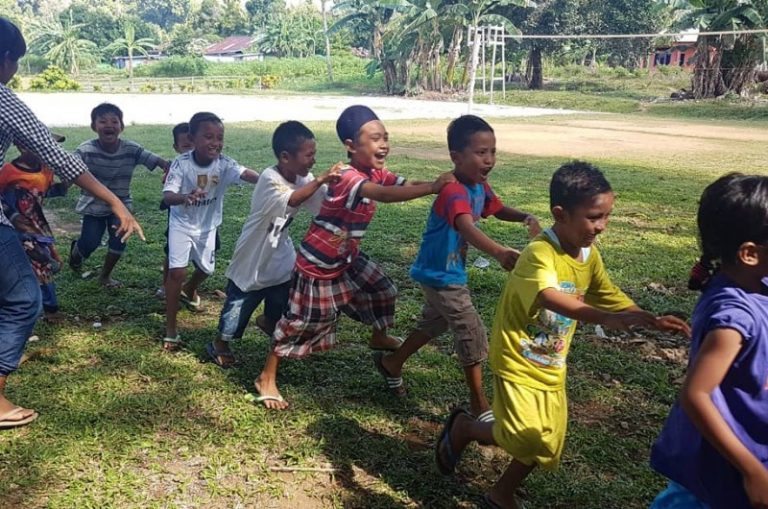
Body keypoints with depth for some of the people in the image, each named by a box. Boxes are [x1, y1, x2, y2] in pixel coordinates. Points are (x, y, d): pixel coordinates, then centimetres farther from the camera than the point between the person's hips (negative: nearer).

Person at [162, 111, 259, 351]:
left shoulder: (224, 163, -21)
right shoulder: (182, 163, -26)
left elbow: (245, 174, -38)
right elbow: (167, 196, -33)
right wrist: (185, 197, -56)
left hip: (208, 226, 4)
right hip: (182, 223, -4)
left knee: (206, 268, 20)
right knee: (177, 271, -13)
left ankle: (189, 290, 58)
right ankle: (170, 330, -2)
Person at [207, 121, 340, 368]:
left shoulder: (303, 179, -6)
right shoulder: (269, 179, -27)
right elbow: (292, 200, -46)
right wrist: (321, 180, -52)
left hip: (280, 256, 7)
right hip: (253, 258, -6)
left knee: (283, 300, 19)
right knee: (240, 305, 9)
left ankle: (268, 321, 52)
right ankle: (220, 344, 32)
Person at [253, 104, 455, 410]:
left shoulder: (376, 173, -1)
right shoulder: (348, 178, -32)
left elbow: (406, 186, -9)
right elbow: (384, 195, -48)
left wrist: (442, 183, -25)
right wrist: (432, 187, -50)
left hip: (348, 258, 9)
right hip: (318, 264, -9)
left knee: (382, 290, 19)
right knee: (302, 321, 0)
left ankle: (379, 338, 48)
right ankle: (266, 378, 15)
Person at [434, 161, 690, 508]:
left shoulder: (590, 256, -1)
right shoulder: (539, 254, -27)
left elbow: (612, 298, 10)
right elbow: (550, 298, -45)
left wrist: (653, 320, -5)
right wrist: (606, 318, -58)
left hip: (552, 368, 8)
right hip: (518, 361, -8)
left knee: (546, 445, 14)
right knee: (529, 441, -14)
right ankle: (463, 426, 14)